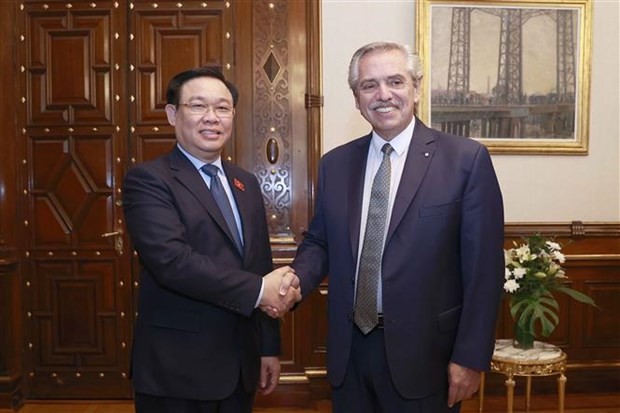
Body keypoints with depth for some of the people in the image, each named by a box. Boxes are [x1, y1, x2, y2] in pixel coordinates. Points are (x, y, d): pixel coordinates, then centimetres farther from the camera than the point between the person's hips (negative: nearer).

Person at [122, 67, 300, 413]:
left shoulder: (246, 183, 10)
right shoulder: (148, 179, -10)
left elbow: (262, 266, 11)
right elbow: (172, 259, -24)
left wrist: (269, 347, 11)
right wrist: (257, 290, -21)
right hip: (177, 368, -6)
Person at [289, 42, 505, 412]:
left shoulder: (466, 158, -9)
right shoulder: (335, 164, 5)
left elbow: (484, 267, -9)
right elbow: (319, 242, 11)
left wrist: (470, 357, -9)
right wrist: (295, 282, -9)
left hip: (423, 353, -3)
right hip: (349, 351, 4)